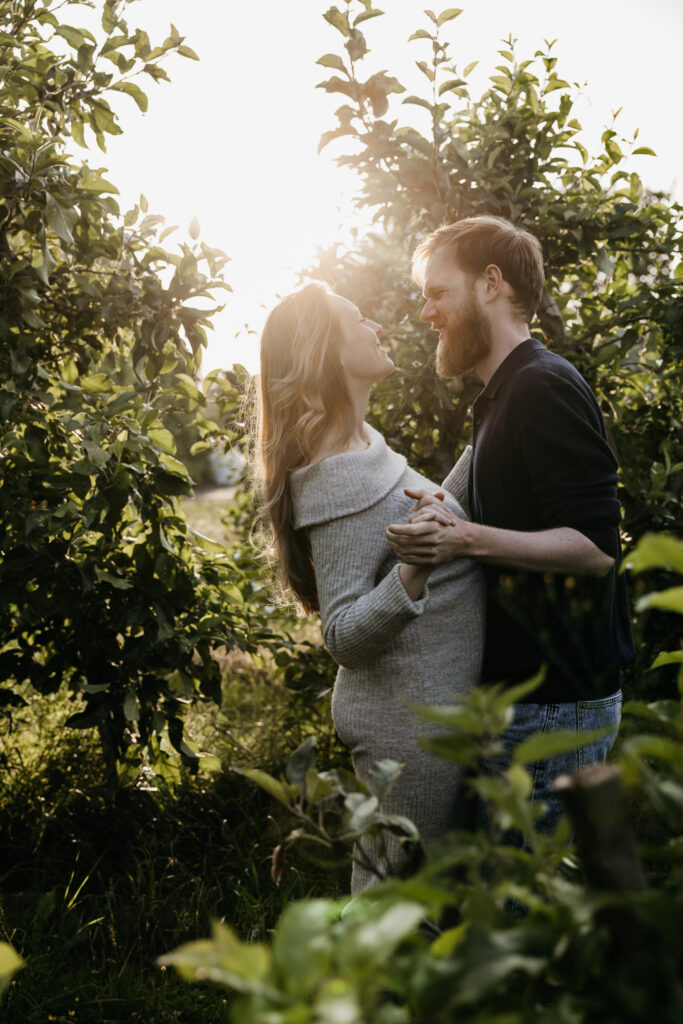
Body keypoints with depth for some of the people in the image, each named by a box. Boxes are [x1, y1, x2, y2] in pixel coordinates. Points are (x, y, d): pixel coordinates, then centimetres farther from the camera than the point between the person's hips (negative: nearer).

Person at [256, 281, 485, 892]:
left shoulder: (361, 447, 7)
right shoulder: (338, 480, -24)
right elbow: (343, 636, -24)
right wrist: (412, 577, -40)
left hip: (423, 709, 9)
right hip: (412, 725, -9)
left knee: (382, 884, 22)